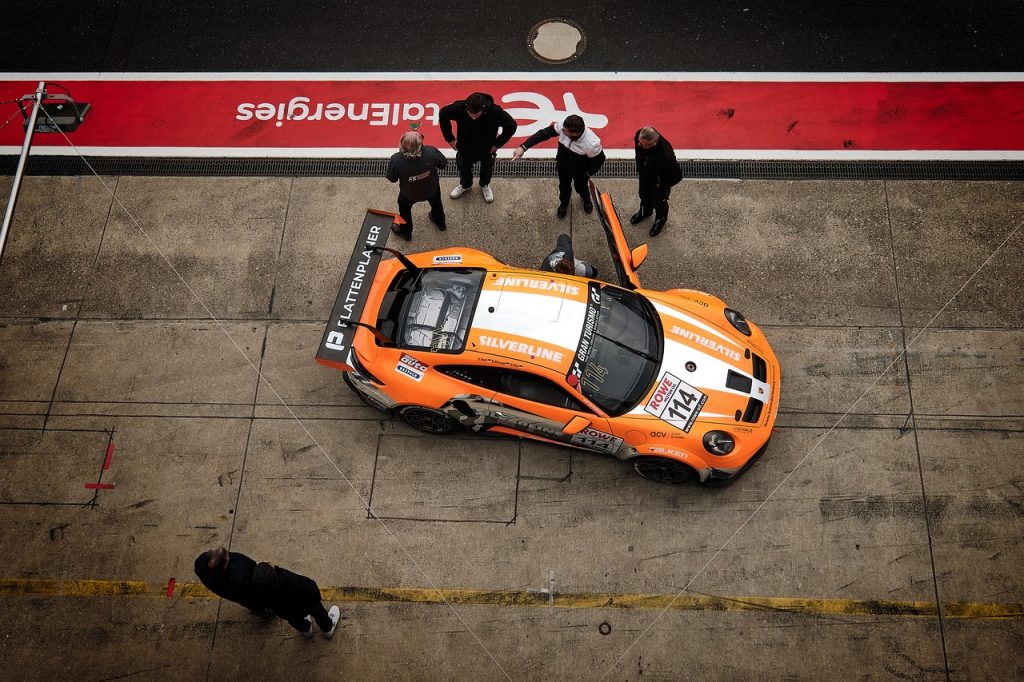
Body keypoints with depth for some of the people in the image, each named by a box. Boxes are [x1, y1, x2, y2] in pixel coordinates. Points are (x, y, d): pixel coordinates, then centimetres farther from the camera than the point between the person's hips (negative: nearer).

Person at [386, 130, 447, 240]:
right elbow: (443, 164, -17)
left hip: (409, 194, -1)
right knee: (436, 204, 36)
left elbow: (392, 179, -20)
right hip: (432, 189, 1)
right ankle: (440, 223, 64)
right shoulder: (431, 152, -37)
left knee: (404, 209, 33)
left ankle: (405, 231, 59)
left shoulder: (396, 160, -39)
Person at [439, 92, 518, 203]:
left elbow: (511, 126, -21)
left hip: (486, 149, 0)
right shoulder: (459, 108, -36)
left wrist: (498, 144, -17)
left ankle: (485, 185, 58)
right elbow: (442, 114, -14)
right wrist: (450, 138, -10)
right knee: (463, 167, 25)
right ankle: (465, 185, 58)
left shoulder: (495, 112, -38)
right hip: (465, 147, 1)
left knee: (487, 168, 26)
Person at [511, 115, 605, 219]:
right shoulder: (562, 126, -36)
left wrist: (587, 174, -8)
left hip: (580, 169, -2)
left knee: (580, 186, 25)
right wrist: (523, 147, -32)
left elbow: (599, 160, -21)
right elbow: (542, 134, -25)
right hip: (563, 164, 2)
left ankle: (586, 199, 63)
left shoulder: (592, 144, -42)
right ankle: (564, 204, 60)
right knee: (564, 186, 25)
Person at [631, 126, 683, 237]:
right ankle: (645, 211, 65)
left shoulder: (666, 155, -48)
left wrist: (662, 185, -15)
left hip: (660, 180, -5)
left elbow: (677, 176, -30)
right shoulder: (639, 135, -33)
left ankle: (661, 219, 55)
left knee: (659, 202, 22)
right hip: (644, 174, 5)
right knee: (644, 195, 32)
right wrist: (639, 168, 5)